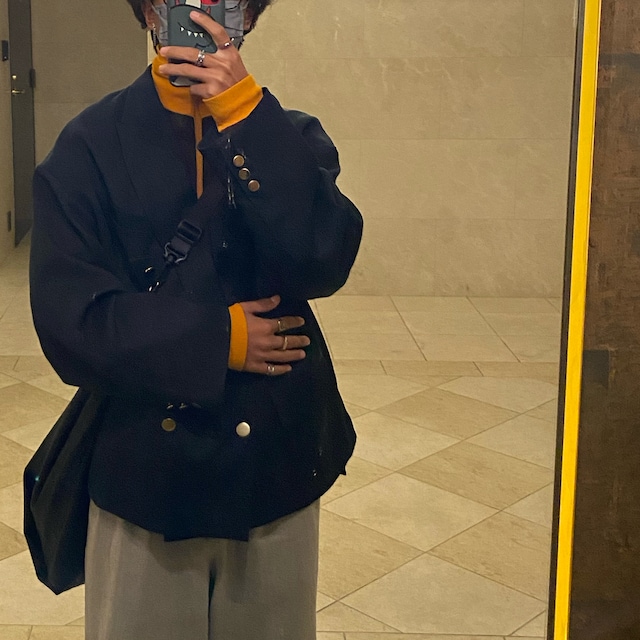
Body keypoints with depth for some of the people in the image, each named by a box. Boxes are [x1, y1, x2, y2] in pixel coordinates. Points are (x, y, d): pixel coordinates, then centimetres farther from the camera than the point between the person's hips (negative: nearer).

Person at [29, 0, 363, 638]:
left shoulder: (288, 138, 0)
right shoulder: (92, 144, -5)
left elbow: (323, 264, -19)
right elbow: (68, 318, -13)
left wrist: (243, 113, -22)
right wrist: (217, 339, -15)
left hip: (274, 468, 2)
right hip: (143, 471, -1)